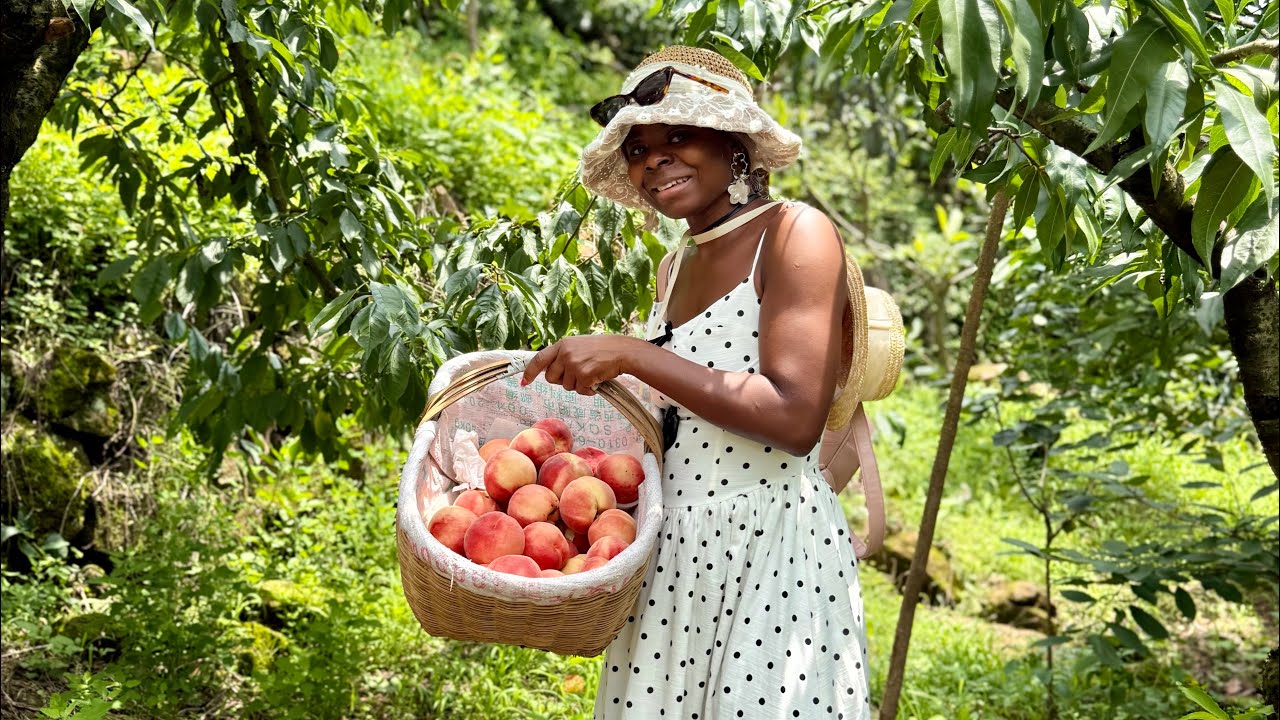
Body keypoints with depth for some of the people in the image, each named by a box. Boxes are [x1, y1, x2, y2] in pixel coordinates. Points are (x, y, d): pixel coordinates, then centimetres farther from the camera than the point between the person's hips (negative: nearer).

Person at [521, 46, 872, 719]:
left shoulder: (795, 234, -9)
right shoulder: (675, 268, 14)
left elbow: (795, 419, -20)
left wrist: (630, 355, -18)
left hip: (771, 553, -7)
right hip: (668, 550, 7)